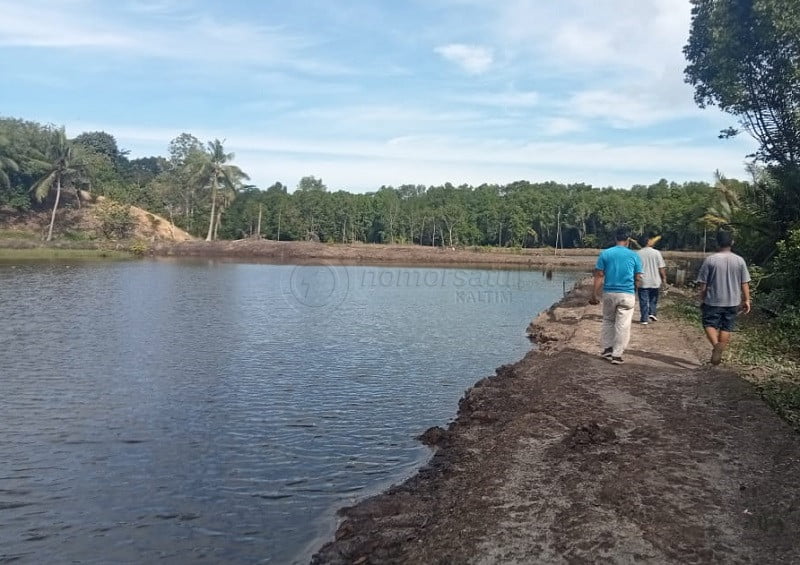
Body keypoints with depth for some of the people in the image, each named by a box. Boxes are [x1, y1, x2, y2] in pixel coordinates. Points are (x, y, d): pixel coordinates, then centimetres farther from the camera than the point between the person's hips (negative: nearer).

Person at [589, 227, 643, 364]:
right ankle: (617, 355, 5)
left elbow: (599, 275, -3)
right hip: (627, 295, -1)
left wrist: (595, 294, 1)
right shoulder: (634, 256, 0)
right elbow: (638, 278, 4)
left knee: (608, 321, 19)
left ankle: (607, 348, 19)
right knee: (622, 325, 3)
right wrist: (635, 291, 21)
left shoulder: (605, 254, 0)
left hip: (609, 293, 2)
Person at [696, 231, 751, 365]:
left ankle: (716, 344, -19)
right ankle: (719, 354, 14)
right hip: (732, 302, 3)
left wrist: (702, 300, 6)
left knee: (709, 324, 7)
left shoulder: (710, 260, -9)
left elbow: (703, 284, -6)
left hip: (713, 301, -3)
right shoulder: (739, 261, -2)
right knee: (726, 328, 12)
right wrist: (746, 300, 10)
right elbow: (745, 284, 1)